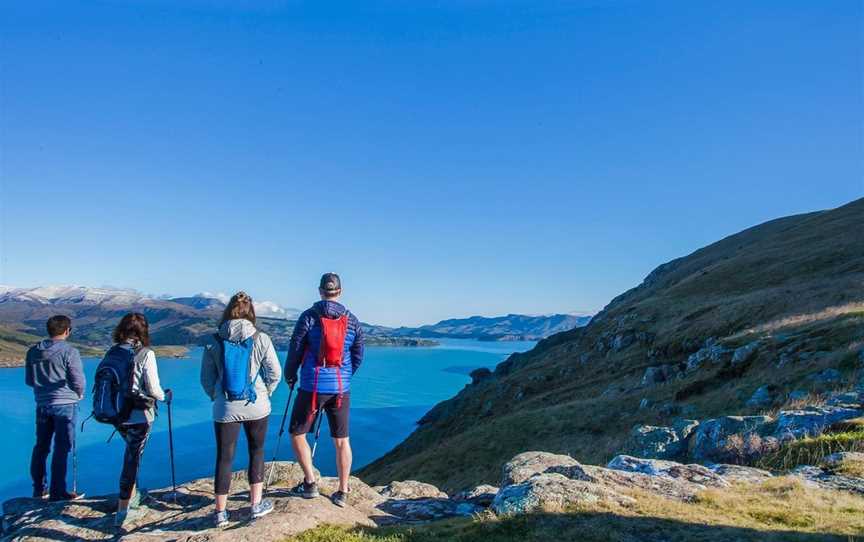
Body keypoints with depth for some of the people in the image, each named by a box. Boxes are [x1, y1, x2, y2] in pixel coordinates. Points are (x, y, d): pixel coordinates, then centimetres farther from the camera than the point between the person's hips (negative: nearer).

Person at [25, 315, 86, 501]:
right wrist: (79, 395, 8)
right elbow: (79, 381, -12)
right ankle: (57, 492, 5)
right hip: (65, 404, -6)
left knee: (41, 447, 16)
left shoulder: (33, 352, 7)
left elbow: (29, 380, 14)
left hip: (42, 405, 6)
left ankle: (39, 489, 26)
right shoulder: (69, 352, -13)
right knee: (62, 449, 1)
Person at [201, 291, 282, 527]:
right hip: (256, 406, -1)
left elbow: (206, 378, 2)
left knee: (224, 458, 10)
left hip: (225, 408, 1)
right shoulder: (261, 339, -8)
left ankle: (221, 512, 19)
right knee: (257, 452, 16)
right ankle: (256, 504, 23)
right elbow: (275, 373, -6)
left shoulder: (215, 341, -4)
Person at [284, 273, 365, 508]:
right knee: (342, 440, 11)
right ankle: (343, 492, 16)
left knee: (297, 434, 15)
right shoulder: (352, 320, 3)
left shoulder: (309, 316, -7)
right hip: (341, 389, 3)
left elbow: (295, 350, -3)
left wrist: (290, 376, 15)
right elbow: (358, 356, 10)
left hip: (312, 387, -3)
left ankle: (310, 483, 14)